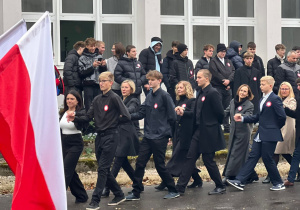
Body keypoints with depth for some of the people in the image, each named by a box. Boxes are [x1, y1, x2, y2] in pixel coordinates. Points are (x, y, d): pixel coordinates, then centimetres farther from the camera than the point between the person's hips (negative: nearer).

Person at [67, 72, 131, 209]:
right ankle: (119, 195, 25)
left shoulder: (114, 98, -9)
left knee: (103, 169, -9)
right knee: (104, 169, 12)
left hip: (110, 136, -8)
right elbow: (88, 117, 9)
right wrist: (75, 118, -7)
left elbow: (126, 117, -15)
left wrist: (113, 121, -2)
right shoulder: (97, 100, 12)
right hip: (99, 136, 8)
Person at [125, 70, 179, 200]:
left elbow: (172, 117, -8)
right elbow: (141, 114, 7)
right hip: (148, 136, 7)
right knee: (140, 164, 4)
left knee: (160, 165, -1)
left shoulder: (164, 96, -9)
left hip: (160, 137, -7)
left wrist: (164, 129, 1)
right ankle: (136, 192, 10)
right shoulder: (149, 96, 11)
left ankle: (173, 191, 13)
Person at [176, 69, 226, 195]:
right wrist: (183, 112, 5)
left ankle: (220, 187, 16)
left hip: (209, 133, -9)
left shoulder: (212, 93, -16)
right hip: (199, 132, 9)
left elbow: (220, 113, -17)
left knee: (208, 160, 0)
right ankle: (180, 187, 7)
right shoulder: (201, 93, 12)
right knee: (190, 158, 6)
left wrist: (215, 124, -2)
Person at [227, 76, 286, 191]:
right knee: (252, 157, 4)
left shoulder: (275, 99, -11)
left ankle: (278, 184, 12)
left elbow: (282, 116, -16)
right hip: (260, 135, 8)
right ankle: (240, 181, 0)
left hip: (270, 135, -8)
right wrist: (242, 118, 10)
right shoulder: (262, 100, 17)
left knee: (267, 159, -2)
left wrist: (276, 128, -3)